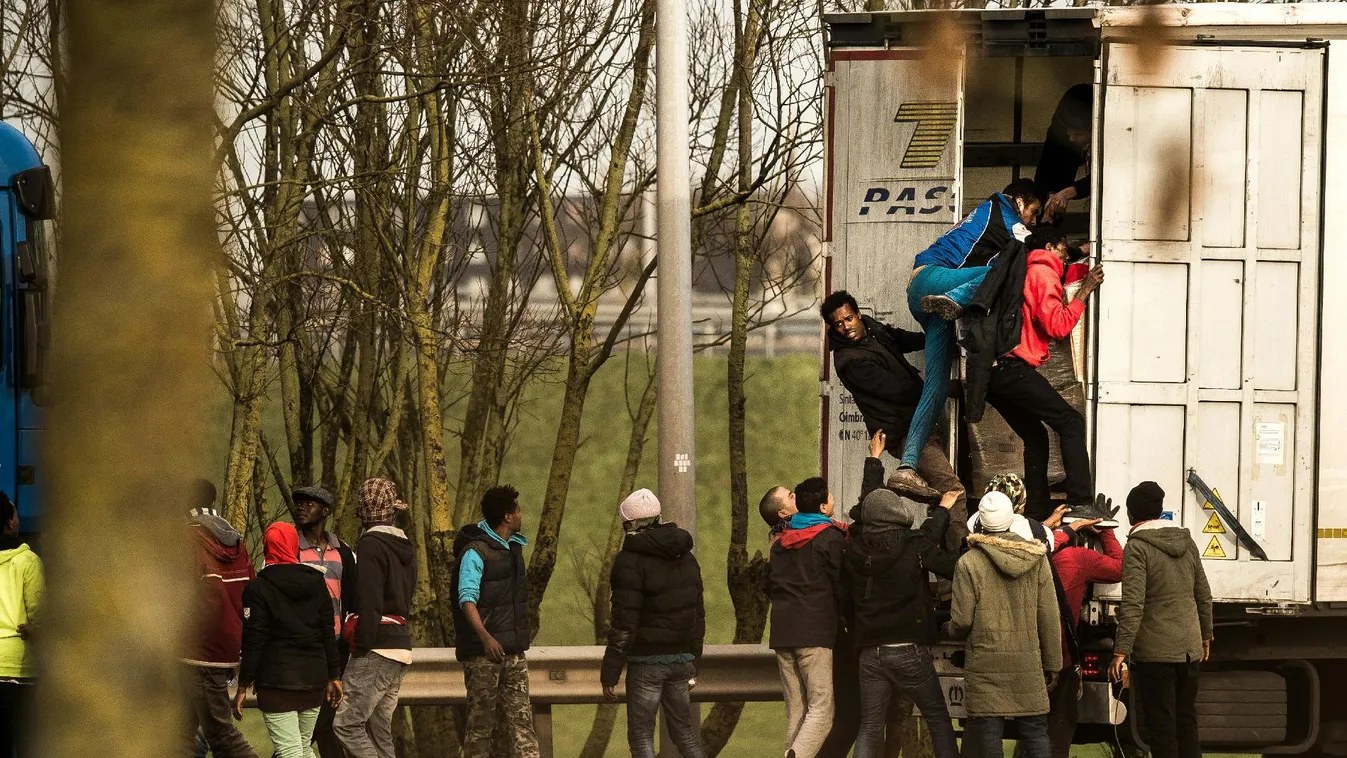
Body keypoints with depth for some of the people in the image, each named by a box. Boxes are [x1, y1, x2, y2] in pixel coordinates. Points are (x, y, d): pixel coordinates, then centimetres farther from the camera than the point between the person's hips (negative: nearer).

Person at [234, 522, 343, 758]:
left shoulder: (258, 589, -7)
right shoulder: (316, 584, 8)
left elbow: (254, 642, -10)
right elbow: (328, 635, 10)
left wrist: (243, 685, -6)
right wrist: (333, 676, 16)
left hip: (277, 679, -5)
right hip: (314, 677, 5)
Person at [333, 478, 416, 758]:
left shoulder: (371, 545, -11)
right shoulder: (404, 547, 18)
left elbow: (369, 602, -18)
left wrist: (362, 648, -17)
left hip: (377, 648, -9)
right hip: (401, 643, 9)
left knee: (347, 724, -10)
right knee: (379, 731, 11)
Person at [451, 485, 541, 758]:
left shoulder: (514, 546, 15)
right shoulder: (475, 551, -12)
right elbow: (467, 598, -21)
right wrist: (485, 637, -33)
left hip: (514, 651, 8)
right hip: (483, 652, -8)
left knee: (521, 717, 0)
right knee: (481, 720, -3)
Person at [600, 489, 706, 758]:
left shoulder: (630, 561, -13)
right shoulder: (686, 557, 10)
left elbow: (624, 625, -17)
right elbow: (698, 615, 16)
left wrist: (609, 675, -13)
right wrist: (693, 665, 25)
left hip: (647, 660, -7)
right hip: (682, 657, 7)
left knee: (641, 735, 0)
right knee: (683, 729, 17)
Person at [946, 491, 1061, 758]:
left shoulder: (969, 563, -7)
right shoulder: (1036, 558, 2)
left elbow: (962, 621, -7)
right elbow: (1049, 618, 4)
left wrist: (948, 629, 17)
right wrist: (1052, 663, 13)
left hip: (985, 663, -3)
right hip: (1028, 664, 3)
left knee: (988, 732, 1)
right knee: (1035, 732, 7)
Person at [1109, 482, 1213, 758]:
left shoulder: (1137, 547, -11)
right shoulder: (1186, 542, 9)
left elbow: (1133, 605, -19)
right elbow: (1204, 595, 17)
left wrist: (1121, 651, -20)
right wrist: (1205, 636, 30)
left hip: (1154, 652, -6)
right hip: (1190, 648, 6)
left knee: (1161, 726, -3)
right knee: (1186, 721, 16)